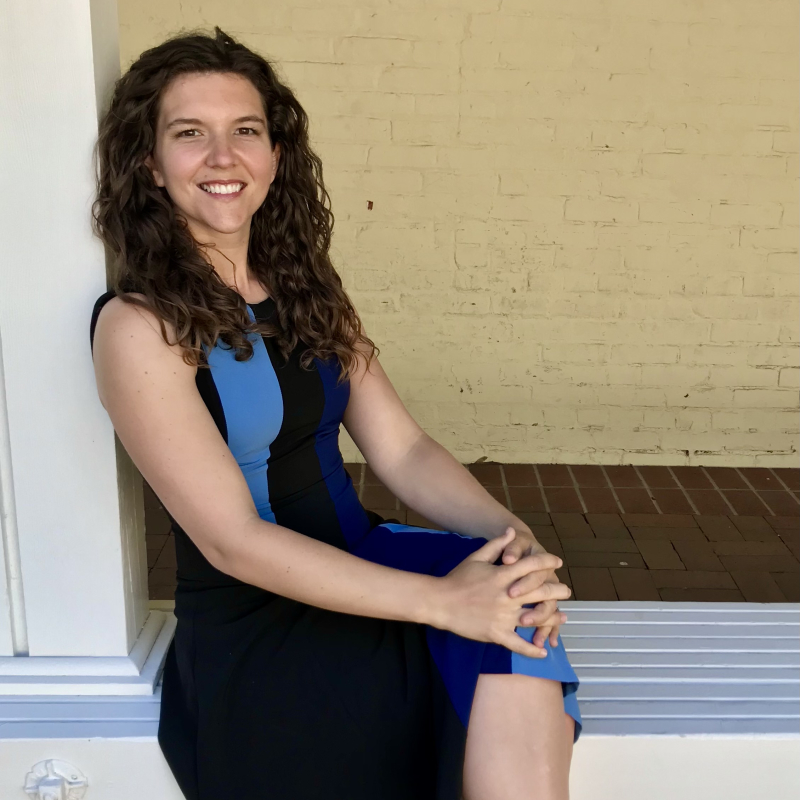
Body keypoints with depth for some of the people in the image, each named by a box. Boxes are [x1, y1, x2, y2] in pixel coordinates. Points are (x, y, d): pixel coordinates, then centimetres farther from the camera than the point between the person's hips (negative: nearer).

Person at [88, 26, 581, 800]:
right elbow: (232, 541, -18)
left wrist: (511, 533, -17)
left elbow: (403, 452, 2)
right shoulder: (139, 326, -12)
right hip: (251, 630, -5)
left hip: (354, 571, 5)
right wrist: (442, 601, -24)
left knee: (515, 617, -23)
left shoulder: (309, 293, 8)